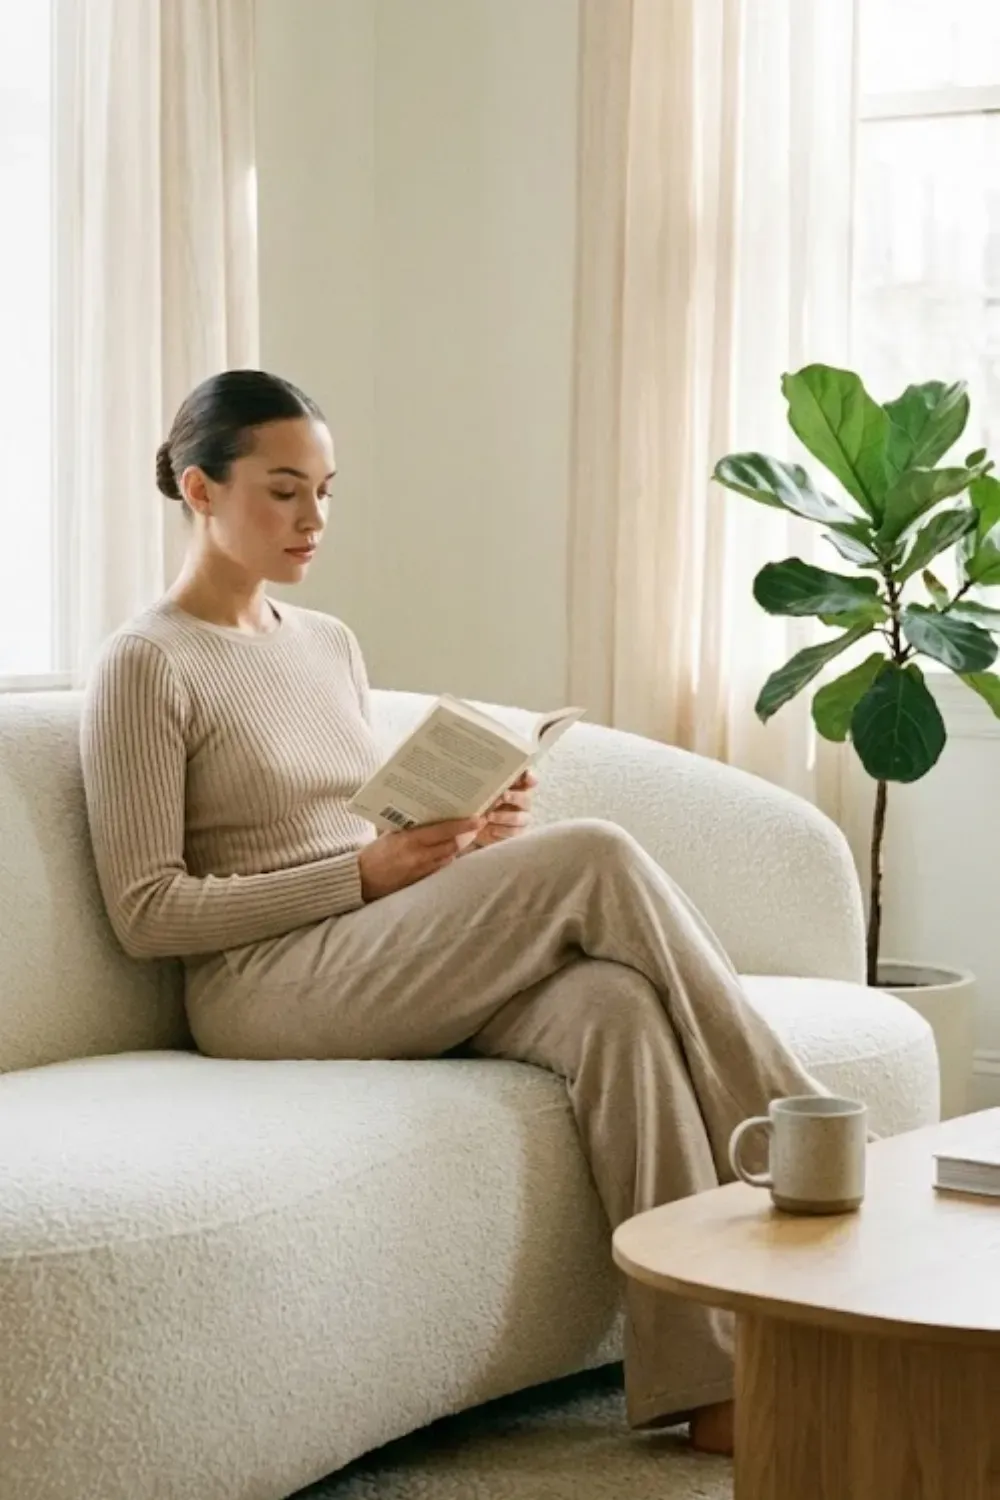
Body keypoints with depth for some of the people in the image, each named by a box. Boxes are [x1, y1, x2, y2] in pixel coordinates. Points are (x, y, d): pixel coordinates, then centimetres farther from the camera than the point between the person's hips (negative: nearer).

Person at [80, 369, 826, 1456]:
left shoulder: (328, 643, 19)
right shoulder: (147, 666, -4)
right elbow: (145, 914, -9)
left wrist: (466, 836, 2)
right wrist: (364, 874, -16)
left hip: (396, 973, 7)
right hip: (266, 990, -7)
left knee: (613, 1003, -28)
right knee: (593, 857, -25)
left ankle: (705, 1378, -33)